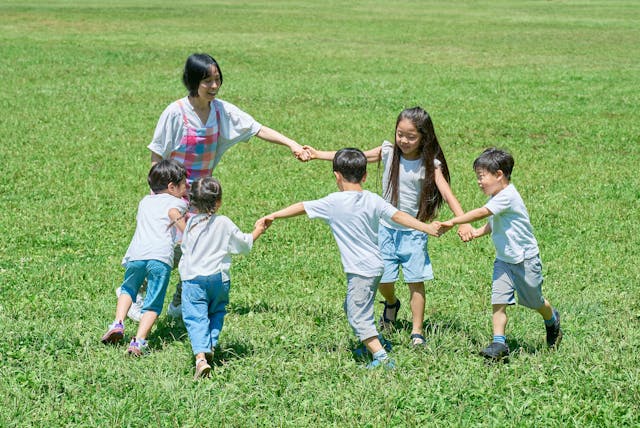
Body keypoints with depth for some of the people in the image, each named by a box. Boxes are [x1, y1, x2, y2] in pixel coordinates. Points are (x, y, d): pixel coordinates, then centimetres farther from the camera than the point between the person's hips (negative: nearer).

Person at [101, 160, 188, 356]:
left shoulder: (145, 202, 31)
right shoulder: (176, 202, 15)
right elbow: (174, 214, -8)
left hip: (136, 254, 4)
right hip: (160, 257, -4)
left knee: (128, 289, 30)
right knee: (153, 305, -1)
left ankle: (118, 324, 12)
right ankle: (138, 341, -18)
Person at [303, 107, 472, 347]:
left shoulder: (430, 165, -11)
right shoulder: (388, 152, -3)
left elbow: (447, 194, -19)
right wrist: (317, 154, -2)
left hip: (414, 230, -2)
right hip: (387, 228, 2)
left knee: (416, 280, -4)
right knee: (383, 279, 4)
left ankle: (417, 332, 6)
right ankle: (391, 304, 39)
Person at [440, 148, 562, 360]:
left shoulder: (508, 196, -26)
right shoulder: (497, 198, 3)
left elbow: (481, 213, -33)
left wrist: (452, 222, -32)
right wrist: (476, 232, -1)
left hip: (525, 259, -7)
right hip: (504, 260, 7)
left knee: (534, 300, 13)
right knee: (498, 300, -8)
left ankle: (553, 321, 42)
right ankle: (499, 343, -8)